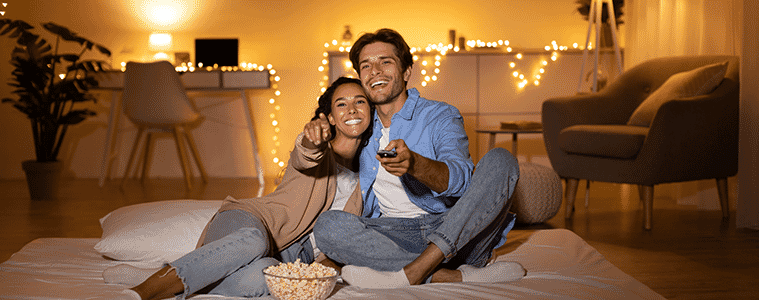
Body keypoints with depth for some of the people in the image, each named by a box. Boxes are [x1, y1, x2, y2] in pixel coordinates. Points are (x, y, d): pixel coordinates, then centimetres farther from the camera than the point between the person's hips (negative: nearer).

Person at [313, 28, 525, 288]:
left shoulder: (441, 117, 1)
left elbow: (460, 178, -20)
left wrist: (413, 164, -40)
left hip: (458, 237, -2)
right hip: (393, 235, 2)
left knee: (500, 160, -24)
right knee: (327, 225, -25)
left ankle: (413, 272, -36)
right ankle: (449, 276, -32)